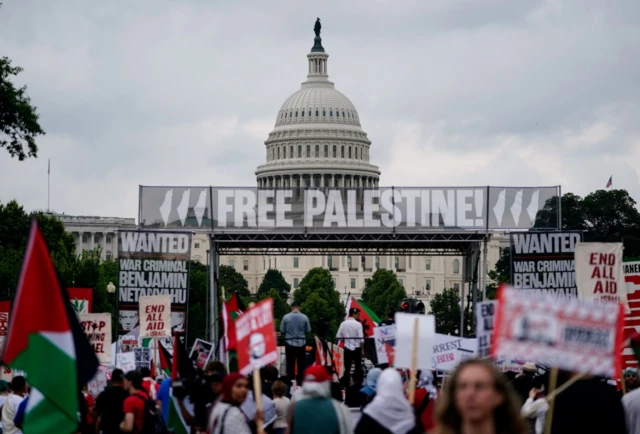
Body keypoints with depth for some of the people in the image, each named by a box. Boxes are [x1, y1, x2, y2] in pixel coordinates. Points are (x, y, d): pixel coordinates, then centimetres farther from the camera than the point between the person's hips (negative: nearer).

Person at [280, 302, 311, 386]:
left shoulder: (286, 317, -8)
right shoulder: (304, 317, -7)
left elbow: (282, 330, -2)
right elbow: (308, 331, 0)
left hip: (289, 343, 0)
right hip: (301, 343, 0)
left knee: (290, 364, 5)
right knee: (301, 364, 9)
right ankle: (300, 381, 11)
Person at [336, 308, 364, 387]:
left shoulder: (343, 324, 0)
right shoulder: (358, 324, -11)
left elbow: (338, 337, 1)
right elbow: (361, 338, -13)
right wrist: (362, 350, -5)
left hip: (347, 348, 3)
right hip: (356, 348, -3)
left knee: (347, 368, 6)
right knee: (358, 367, 7)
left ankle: (345, 384, 2)